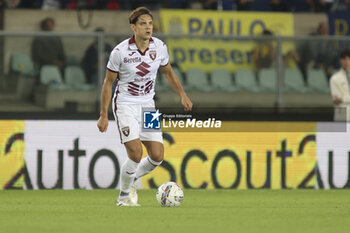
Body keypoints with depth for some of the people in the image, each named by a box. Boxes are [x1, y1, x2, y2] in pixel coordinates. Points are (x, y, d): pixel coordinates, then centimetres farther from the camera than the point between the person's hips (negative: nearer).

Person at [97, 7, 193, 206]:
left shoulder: (159, 47, -4)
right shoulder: (120, 52, -16)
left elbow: (168, 72, 15)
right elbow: (109, 82, -6)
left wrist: (183, 95, 6)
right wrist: (104, 115, -7)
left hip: (147, 105, 5)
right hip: (125, 105, -5)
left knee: (157, 156, -3)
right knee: (136, 153, -18)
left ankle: (131, 179, 25)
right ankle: (125, 195, 6)